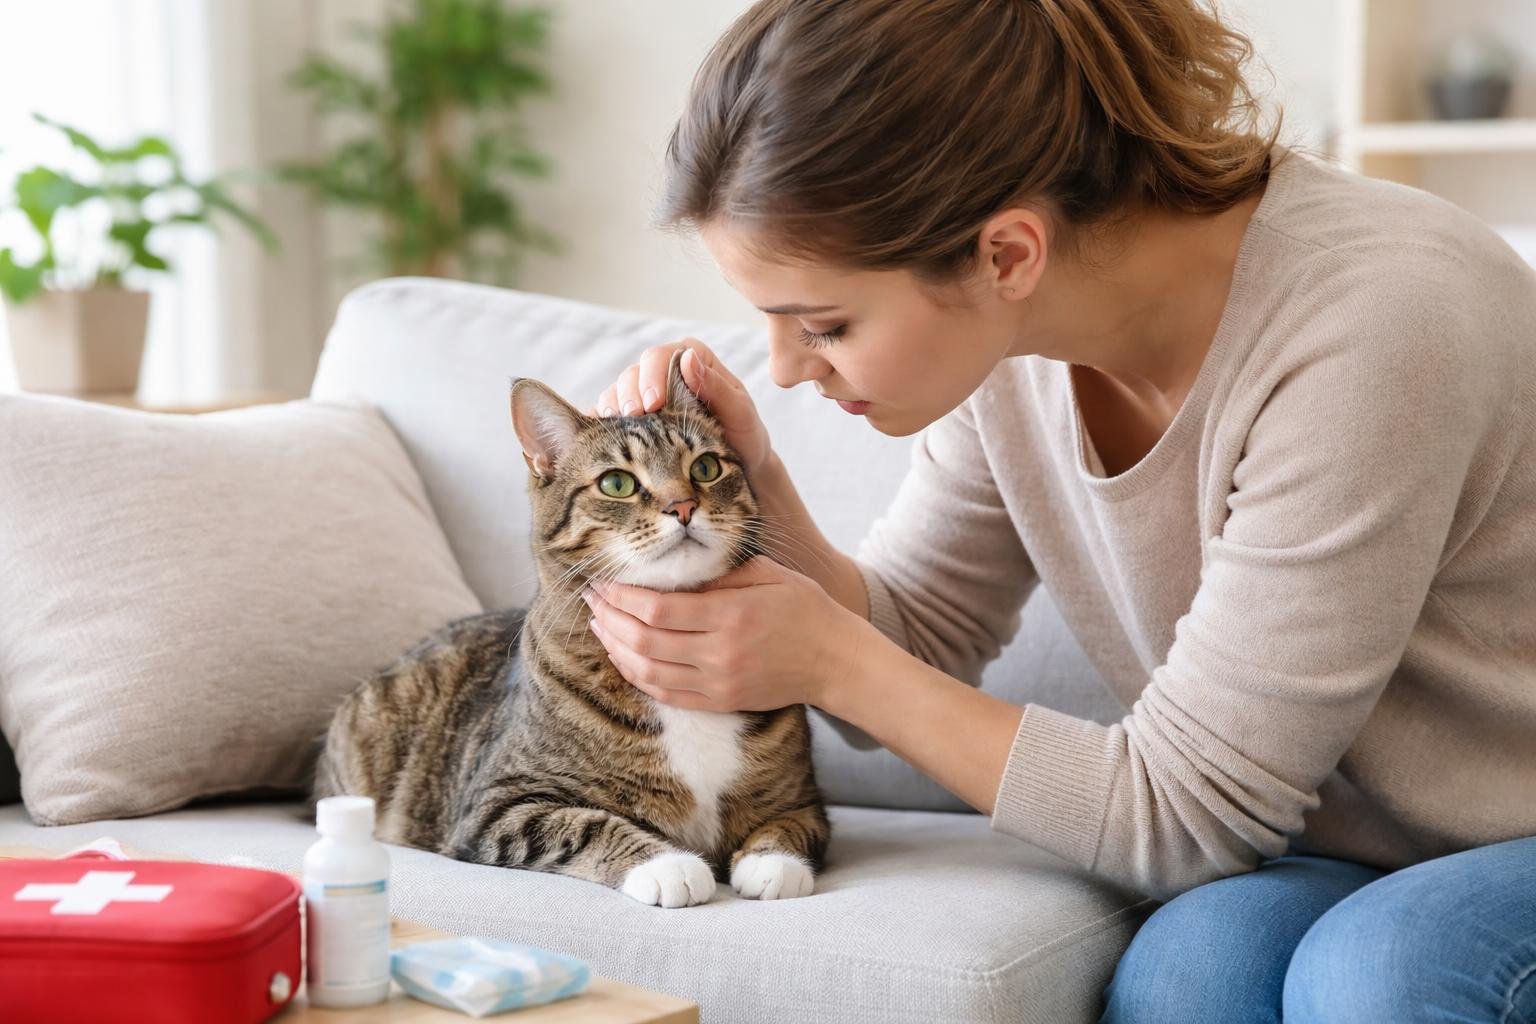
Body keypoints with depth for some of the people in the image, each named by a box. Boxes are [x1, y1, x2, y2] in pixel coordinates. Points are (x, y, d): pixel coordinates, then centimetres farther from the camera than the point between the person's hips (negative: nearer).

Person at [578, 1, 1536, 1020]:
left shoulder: (1367, 330, -29)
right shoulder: (1008, 325, -8)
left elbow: (1189, 810, -22)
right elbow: (919, 640, 5)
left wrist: (830, 665, -20)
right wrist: (753, 493, -13)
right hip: (1340, 853, 4)